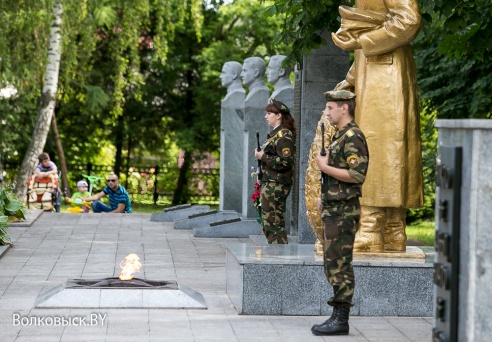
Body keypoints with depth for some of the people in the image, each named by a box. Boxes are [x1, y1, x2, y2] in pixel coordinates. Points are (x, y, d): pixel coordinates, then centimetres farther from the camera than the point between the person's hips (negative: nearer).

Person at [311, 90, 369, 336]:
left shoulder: (353, 137, -15)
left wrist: (325, 167, -17)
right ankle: (337, 316, 17)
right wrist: (325, 198, 20)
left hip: (344, 212, -11)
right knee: (332, 264, 12)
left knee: (339, 264, -8)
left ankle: (341, 320, -5)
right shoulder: (339, 136, 17)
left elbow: (357, 175, -24)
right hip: (334, 210, 11)